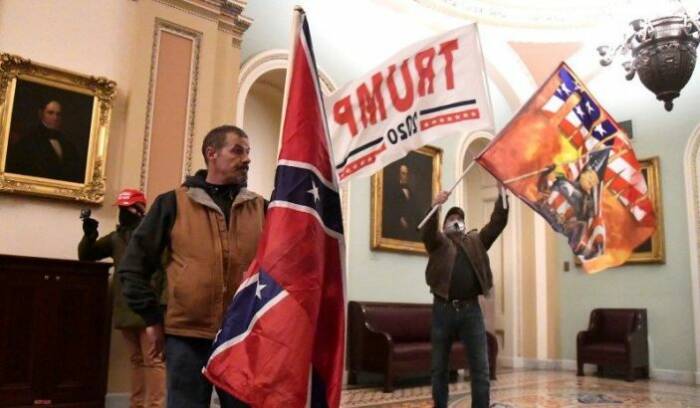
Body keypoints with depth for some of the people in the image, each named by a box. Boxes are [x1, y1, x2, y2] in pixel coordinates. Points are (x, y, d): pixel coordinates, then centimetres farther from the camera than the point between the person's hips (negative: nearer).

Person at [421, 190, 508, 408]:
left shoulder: (476, 240, 17)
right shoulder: (438, 241, 10)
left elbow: (497, 224, 6)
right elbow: (428, 230, -11)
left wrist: (502, 197, -7)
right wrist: (435, 206, -28)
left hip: (471, 310, 2)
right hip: (443, 310, -1)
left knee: (480, 368, 1)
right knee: (439, 368, 9)